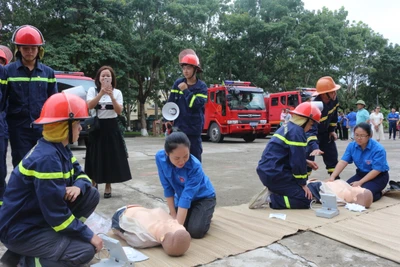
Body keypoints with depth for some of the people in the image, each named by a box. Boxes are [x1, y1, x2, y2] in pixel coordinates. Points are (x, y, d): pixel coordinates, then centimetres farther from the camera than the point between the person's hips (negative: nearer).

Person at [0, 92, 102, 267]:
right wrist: (89, 236, -18)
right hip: (20, 230, -9)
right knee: (85, 250, -20)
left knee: (91, 195, 0)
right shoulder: (47, 159, -28)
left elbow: (80, 174, 11)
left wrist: (79, 187, -14)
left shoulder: (61, 150, 0)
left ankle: (58, 239, 6)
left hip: (41, 215, 9)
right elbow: (57, 213, -27)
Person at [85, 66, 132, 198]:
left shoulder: (117, 92, 5)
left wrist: (111, 96, -19)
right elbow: (89, 106, -14)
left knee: (111, 156, 2)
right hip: (97, 126, 0)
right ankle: (93, 184, 20)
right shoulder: (92, 90, 3)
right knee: (95, 156, 4)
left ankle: (108, 186, 13)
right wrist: (101, 93, -23)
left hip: (111, 127, 1)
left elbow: (119, 111, -8)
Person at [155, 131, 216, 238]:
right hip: (181, 196, 4)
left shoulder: (195, 167, -36)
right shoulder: (160, 157, -25)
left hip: (203, 197, -4)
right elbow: (167, 187, -15)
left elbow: (187, 197, -37)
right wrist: (173, 214, -13)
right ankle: (191, 214, 22)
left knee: (195, 231, -19)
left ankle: (205, 215, 14)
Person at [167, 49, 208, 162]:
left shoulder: (201, 86, -4)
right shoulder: (178, 83, 4)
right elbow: (170, 104, 7)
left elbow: (197, 105, -18)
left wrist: (186, 90, -14)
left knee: (195, 157, 6)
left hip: (194, 128, -2)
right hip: (178, 127, 3)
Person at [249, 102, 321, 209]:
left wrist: (306, 162, 23)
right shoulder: (297, 132, -14)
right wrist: (303, 184, -4)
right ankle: (269, 198, -11)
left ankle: (271, 192, 8)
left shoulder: (287, 127, 17)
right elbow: (297, 161, -15)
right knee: (305, 200, -4)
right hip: (274, 173, -10)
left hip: (266, 170, 10)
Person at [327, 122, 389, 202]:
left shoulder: (378, 149, -23)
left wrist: (360, 182, -27)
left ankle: (379, 193, 4)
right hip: (361, 174, 5)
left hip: (378, 177, -5)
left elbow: (377, 170, -23)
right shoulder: (352, 146, -8)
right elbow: (343, 162, -15)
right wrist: (332, 176, -29)